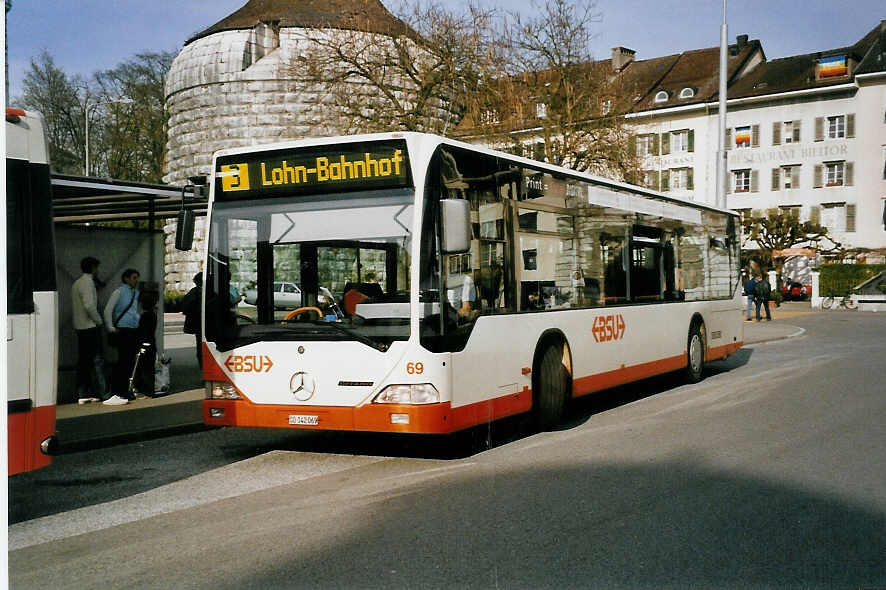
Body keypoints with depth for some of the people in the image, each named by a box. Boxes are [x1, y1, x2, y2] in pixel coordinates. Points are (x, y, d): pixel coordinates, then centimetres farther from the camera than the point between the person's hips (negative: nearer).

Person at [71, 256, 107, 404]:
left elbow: (73, 301, 18)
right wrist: (98, 320, -11)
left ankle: (82, 394, 10)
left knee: (83, 361, 9)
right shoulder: (88, 282, -13)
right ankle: (100, 393, -8)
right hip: (91, 326, -9)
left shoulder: (77, 283, 16)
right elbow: (89, 305, -22)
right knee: (97, 360, -7)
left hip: (80, 327, 9)